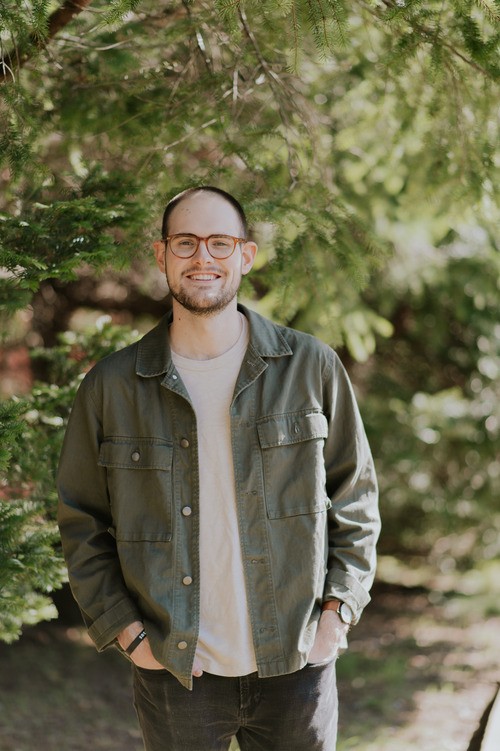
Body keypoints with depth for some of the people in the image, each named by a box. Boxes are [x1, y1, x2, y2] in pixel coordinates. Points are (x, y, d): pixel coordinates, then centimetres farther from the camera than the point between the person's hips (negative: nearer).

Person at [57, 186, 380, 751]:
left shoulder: (311, 367, -1)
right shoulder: (111, 386, -1)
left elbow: (354, 498, 6)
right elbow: (82, 525, 4)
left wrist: (337, 614, -2)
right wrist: (127, 632, -4)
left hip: (295, 665, 0)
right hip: (172, 669, 0)